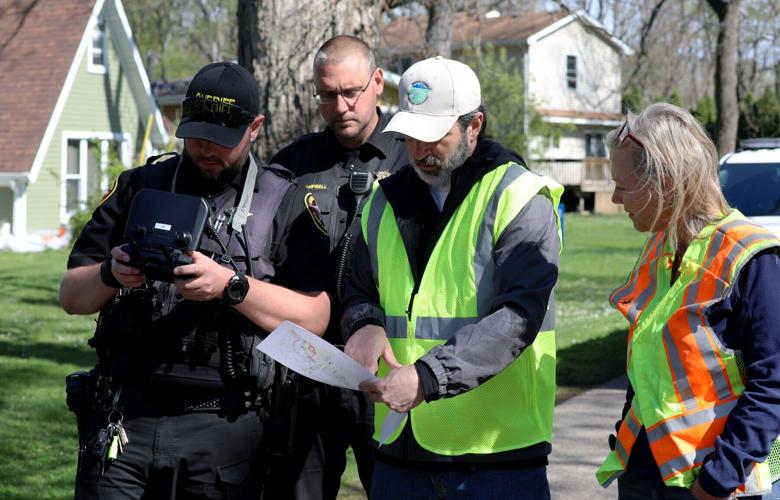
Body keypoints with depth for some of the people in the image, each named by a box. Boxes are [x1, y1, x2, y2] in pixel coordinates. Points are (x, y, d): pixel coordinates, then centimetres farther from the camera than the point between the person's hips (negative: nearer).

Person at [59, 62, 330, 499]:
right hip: (123, 417, 2)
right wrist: (111, 274, -11)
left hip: (220, 429, -2)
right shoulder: (139, 187, 11)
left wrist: (230, 285, -19)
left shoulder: (284, 201, 3)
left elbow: (314, 318, -7)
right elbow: (71, 296, 10)